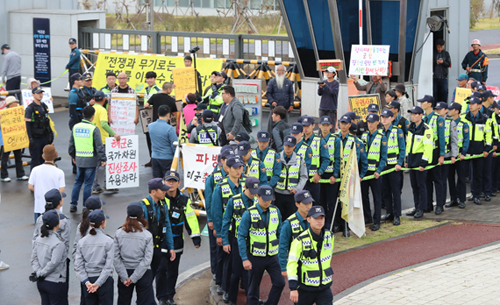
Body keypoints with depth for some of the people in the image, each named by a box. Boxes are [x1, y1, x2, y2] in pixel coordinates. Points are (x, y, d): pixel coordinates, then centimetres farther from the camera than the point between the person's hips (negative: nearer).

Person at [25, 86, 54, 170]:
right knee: (36, 161, -2)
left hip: (45, 137, 6)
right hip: (35, 138, -6)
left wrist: (50, 133, 18)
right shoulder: (30, 108, -11)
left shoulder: (44, 106, 11)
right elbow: (28, 125, -13)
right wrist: (30, 139, -18)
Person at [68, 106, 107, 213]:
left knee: (78, 182, 16)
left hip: (79, 159, 5)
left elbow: (71, 143, 13)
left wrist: (73, 156, 26)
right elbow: (99, 146, -14)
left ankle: (73, 204, 17)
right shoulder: (94, 129, -13)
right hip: (90, 160, -5)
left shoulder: (75, 127, 4)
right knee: (88, 183, 2)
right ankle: (86, 207, 7)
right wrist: (103, 159, -7)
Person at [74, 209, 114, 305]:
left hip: (88, 280, 4)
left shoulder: (82, 242, 1)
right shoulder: (108, 241, -10)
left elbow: (78, 265, -3)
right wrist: (98, 283, -13)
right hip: (104, 280, -4)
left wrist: (86, 282, -7)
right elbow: (108, 266, -14)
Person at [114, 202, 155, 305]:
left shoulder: (119, 234, -6)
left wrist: (124, 277, -6)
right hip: (143, 274, -2)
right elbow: (147, 259, -14)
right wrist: (133, 278, -11)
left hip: (125, 272, 2)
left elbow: (116, 258, -8)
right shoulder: (147, 235, -11)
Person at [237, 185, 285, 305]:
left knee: (279, 283, -8)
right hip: (255, 257, -3)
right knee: (253, 288, 7)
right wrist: (244, 259, -13)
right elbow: (241, 237, -10)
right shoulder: (249, 214, -13)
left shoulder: (275, 211, 0)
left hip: (272, 256, 3)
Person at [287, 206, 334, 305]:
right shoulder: (300, 241, -16)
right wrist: (293, 288, -19)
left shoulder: (329, 236, 0)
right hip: (305, 288, -3)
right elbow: (291, 264, -15)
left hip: (324, 287, 3)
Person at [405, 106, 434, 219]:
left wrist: (423, 163, -19)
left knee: (421, 184, -3)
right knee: (414, 185, 11)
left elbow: (428, 147, -16)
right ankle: (417, 207, 19)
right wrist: (407, 159, 16)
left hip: (420, 159, -8)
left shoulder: (426, 129, -12)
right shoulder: (411, 128, 13)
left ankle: (421, 209, 3)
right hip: (412, 160, 8)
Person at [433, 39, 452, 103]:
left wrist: (443, 62, -12)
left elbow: (449, 64, 6)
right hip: (435, 76, -1)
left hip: (443, 77, 1)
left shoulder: (446, 53, 8)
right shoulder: (433, 53, 2)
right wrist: (435, 62, -13)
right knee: (434, 92, -2)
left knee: (444, 92, -1)